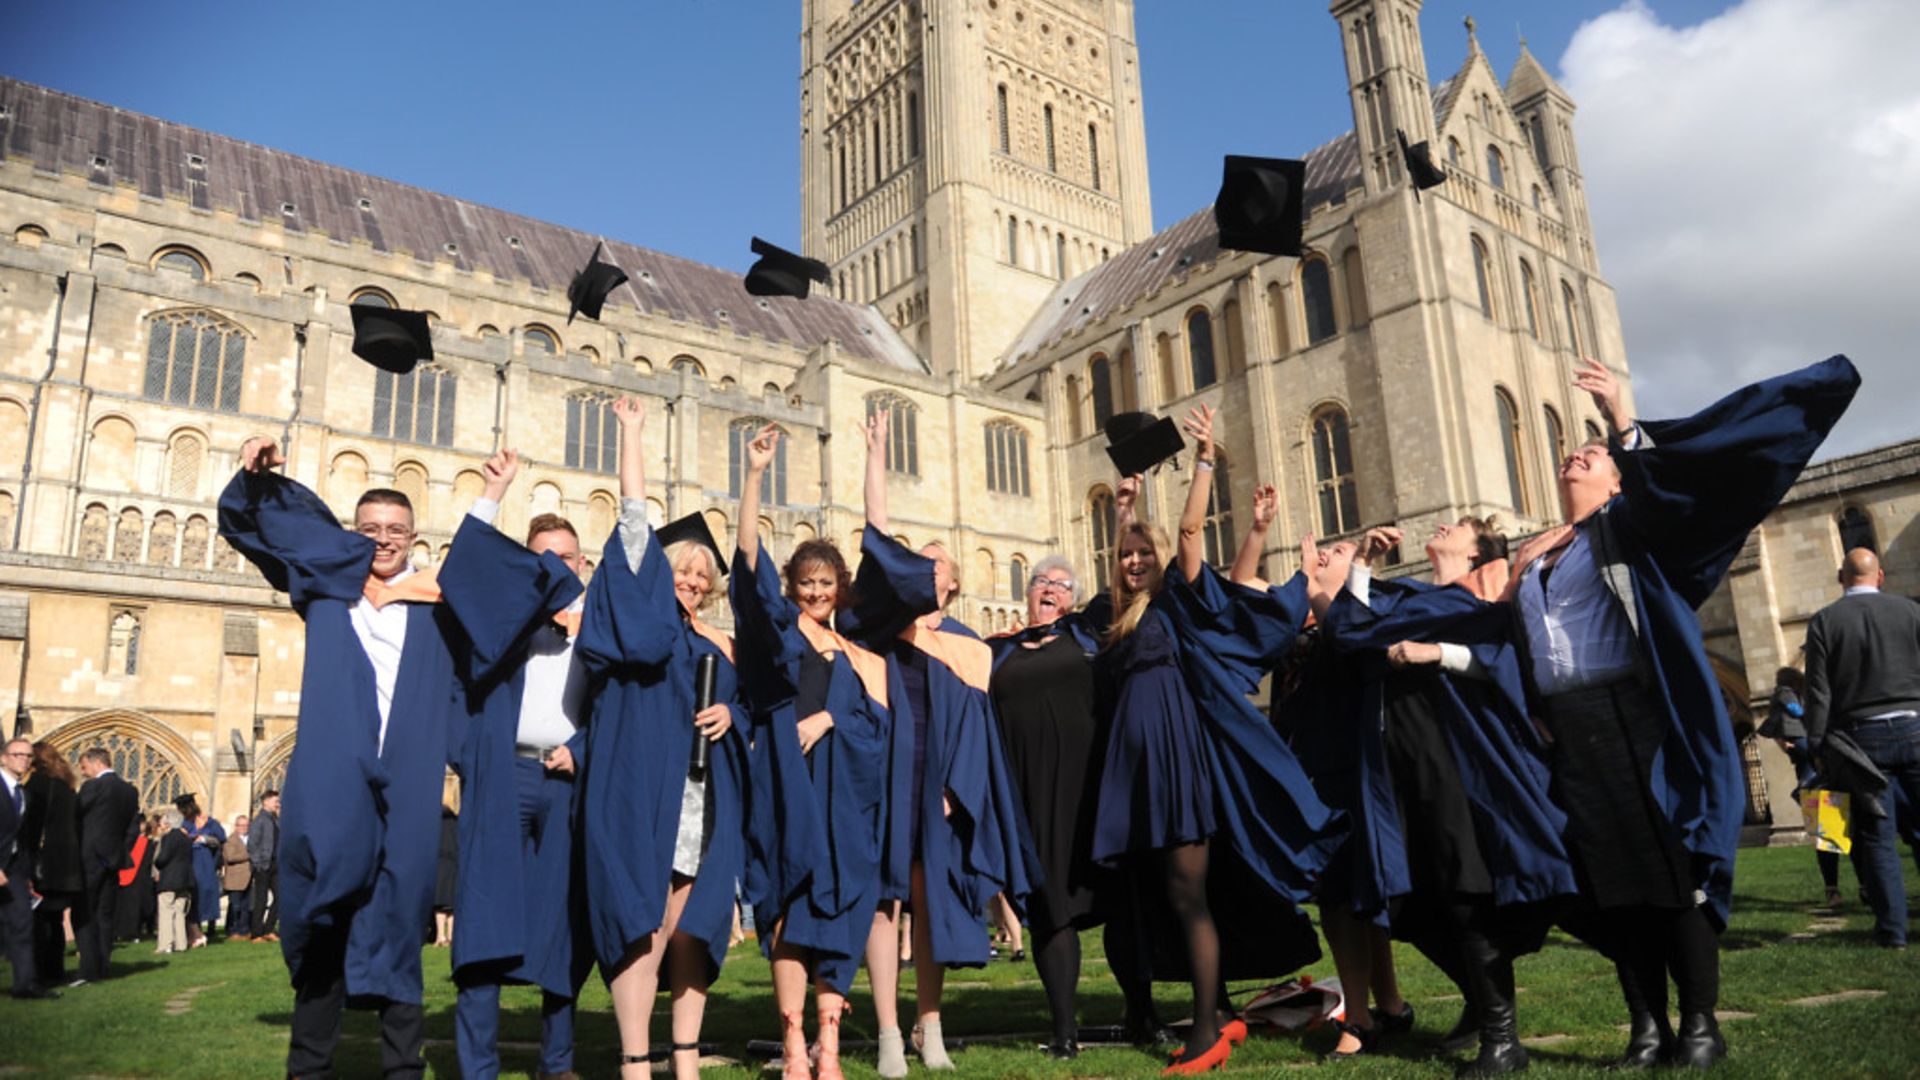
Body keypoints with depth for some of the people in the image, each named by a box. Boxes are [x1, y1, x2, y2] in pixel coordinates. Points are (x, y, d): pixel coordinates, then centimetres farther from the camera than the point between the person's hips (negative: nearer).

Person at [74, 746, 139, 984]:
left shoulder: (92, 787, -11)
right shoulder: (130, 791, 10)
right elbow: (133, 829, 10)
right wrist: (120, 853, 14)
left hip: (90, 859, -6)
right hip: (114, 860, 6)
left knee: (83, 915, -2)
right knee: (105, 915, 11)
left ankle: (89, 969, -7)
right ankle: (102, 967, 12)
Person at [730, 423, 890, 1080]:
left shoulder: (858, 654, 16)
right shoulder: (779, 628, 9)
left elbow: (879, 720, 8)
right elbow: (749, 555, -4)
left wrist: (829, 717, -9)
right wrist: (755, 475, -13)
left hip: (842, 789, 2)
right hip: (786, 782, -2)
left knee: (836, 907, 1)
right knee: (790, 906, -6)